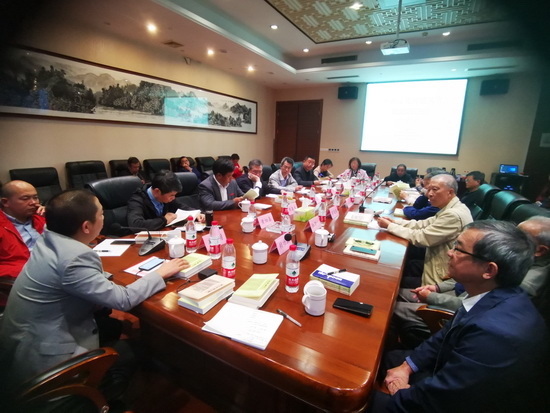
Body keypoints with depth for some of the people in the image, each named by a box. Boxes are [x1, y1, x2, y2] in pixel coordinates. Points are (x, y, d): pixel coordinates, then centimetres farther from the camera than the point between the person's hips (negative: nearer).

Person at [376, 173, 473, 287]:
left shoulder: (454, 215, -27)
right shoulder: (452, 209, 3)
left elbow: (420, 238, -25)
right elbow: (424, 224, 6)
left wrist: (389, 226, -16)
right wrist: (395, 222, -6)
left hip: (441, 279, -8)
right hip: (439, 266, 8)